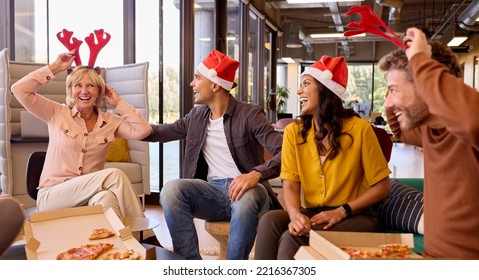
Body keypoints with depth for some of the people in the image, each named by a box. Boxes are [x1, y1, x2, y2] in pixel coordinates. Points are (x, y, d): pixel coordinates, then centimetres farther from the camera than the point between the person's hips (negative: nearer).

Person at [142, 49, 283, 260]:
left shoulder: (250, 114, -6)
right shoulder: (196, 116, 13)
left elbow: (284, 152, -16)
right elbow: (161, 132, 24)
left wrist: (256, 174, -35)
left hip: (246, 189, -4)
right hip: (213, 191, 5)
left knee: (245, 199, -40)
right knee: (171, 190, -24)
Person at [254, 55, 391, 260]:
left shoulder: (359, 129, -9)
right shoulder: (293, 131, 2)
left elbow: (382, 187, -5)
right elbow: (290, 186, -5)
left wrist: (341, 211, -16)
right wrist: (295, 214, -26)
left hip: (356, 217, -3)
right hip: (312, 213, 4)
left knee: (292, 238, -29)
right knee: (269, 221, -28)